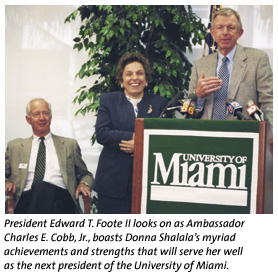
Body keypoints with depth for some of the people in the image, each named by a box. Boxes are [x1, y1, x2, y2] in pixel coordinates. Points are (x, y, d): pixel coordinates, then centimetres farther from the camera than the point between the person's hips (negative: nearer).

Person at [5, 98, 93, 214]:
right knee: (39, 186, -38)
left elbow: (85, 175, 24)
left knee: (43, 187, -38)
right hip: (26, 201, 0)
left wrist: (84, 184, 0)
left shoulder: (69, 145, 21)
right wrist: (6, 182, -1)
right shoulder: (14, 146, 23)